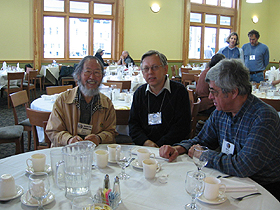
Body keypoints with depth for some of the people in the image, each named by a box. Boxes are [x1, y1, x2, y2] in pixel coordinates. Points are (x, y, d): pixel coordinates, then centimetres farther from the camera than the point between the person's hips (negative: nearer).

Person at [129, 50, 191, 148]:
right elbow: (133, 124, 12)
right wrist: (145, 141, -8)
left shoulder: (179, 91, 2)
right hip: (143, 147, 3)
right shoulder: (139, 93, 14)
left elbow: (182, 126, -3)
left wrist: (159, 146, -12)